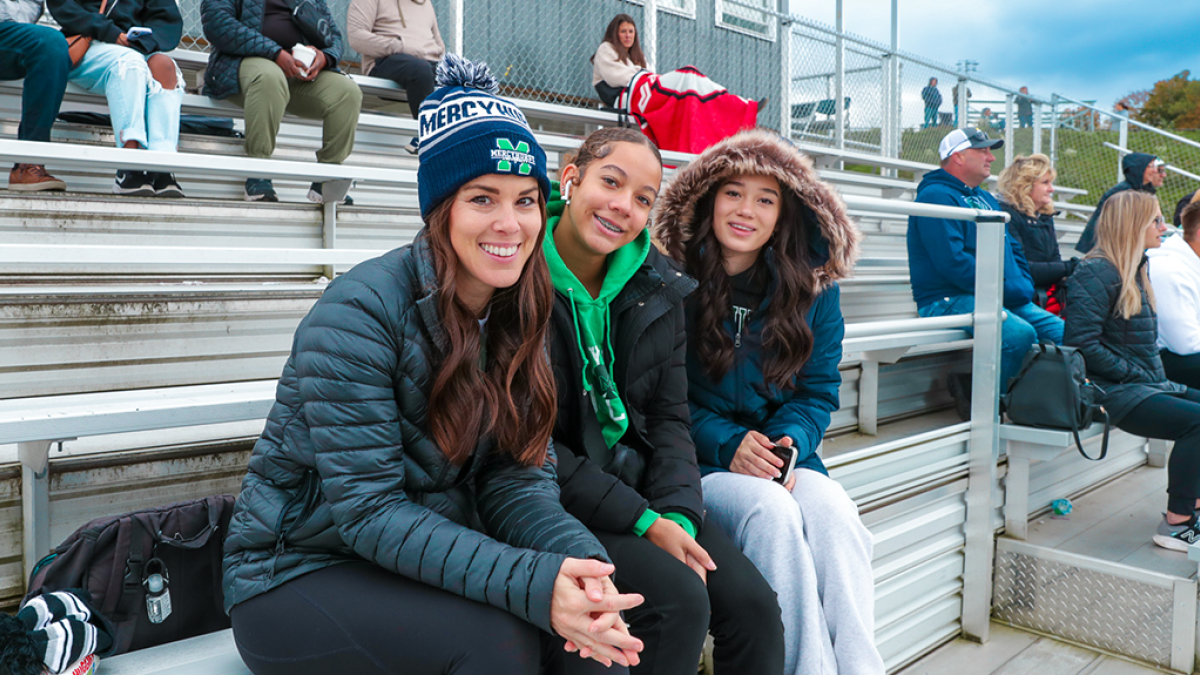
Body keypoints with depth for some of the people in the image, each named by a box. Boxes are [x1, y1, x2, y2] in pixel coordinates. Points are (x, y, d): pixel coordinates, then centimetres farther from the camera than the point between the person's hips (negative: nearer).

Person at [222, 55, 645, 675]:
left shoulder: (516, 314, 0)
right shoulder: (360, 311, -21)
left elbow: (518, 476, -5)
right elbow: (368, 509, -23)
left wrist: (578, 560, -25)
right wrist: (531, 583, -33)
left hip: (430, 560, 5)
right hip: (297, 572, -5)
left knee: (592, 624, -15)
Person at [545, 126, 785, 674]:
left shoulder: (658, 288, 5)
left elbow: (668, 417, 7)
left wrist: (677, 515, -11)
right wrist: (642, 521, -18)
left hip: (640, 482, 6)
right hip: (557, 501, -5)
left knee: (753, 603, -10)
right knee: (678, 598, -24)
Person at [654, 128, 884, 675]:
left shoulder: (813, 289, 7)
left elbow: (817, 392, 8)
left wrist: (787, 444, -13)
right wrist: (729, 445, -16)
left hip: (783, 454, 3)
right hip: (697, 463, -3)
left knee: (831, 508, -29)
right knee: (771, 509, -32)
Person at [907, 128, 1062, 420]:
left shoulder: (986, 199, 24)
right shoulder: (936, 196, -7)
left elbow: (1015, 249, 26)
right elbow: (952, 262, -19)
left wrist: (1023, 287, 5)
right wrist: (1007, 289, -16)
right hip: (950, 299, -9)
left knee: (1063, 332, -5)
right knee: (1019, 334, -32)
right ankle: (975, 396, -10)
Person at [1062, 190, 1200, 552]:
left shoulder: (1136, 270, 18)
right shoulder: (1097, 272, -13)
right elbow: (1082, 344, -22)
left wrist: (1158, 375, 11)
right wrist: (1134, 373, -17)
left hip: (1149, 385, 10)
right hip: (1115, 393, -10)